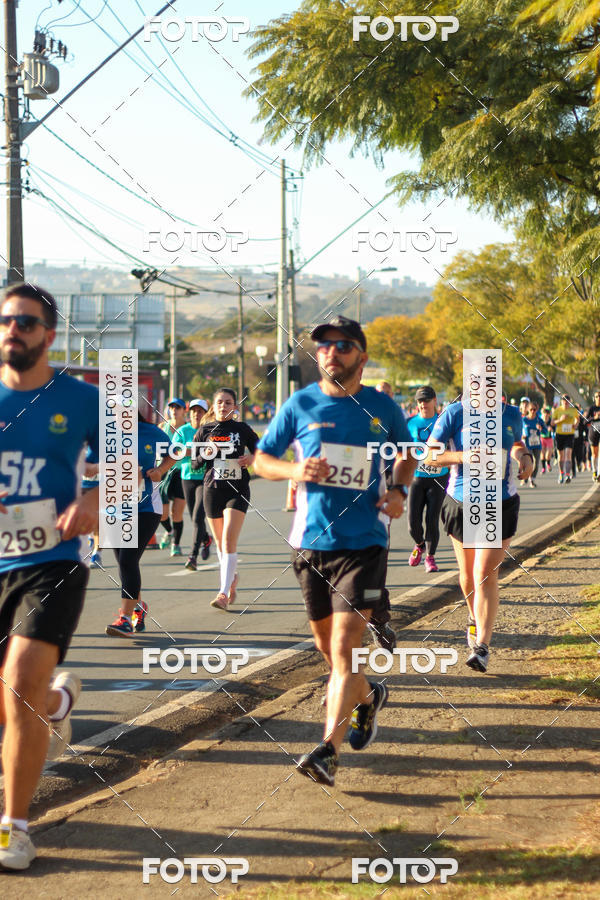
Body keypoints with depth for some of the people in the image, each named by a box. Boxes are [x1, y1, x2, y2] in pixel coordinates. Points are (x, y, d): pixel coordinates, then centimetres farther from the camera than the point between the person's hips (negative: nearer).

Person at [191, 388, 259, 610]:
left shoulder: (242, 429, 2)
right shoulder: (205, 430, 5)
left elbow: (260, 449, 15)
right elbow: (194, 464, 8)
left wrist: (252, 458, -6)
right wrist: (205, 455, -12)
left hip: (238, 489, -3)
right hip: (213, 489, 3)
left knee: (229, 540, -16)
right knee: (220, 542, 13)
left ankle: (224, 593, -19)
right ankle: (232, 578, 39)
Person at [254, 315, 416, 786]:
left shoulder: (383, 408, 1)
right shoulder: (301, 404, 2)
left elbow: (407, 453, 20)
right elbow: (261, 459, 10)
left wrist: (400, 490, 0)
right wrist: (294, 470, -11)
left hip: (364, 544, -3)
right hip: (311, 541, 3)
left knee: (343, 650, -14)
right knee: (329, 649, 14)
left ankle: (329, 749, -16)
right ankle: (368, 696, 42)